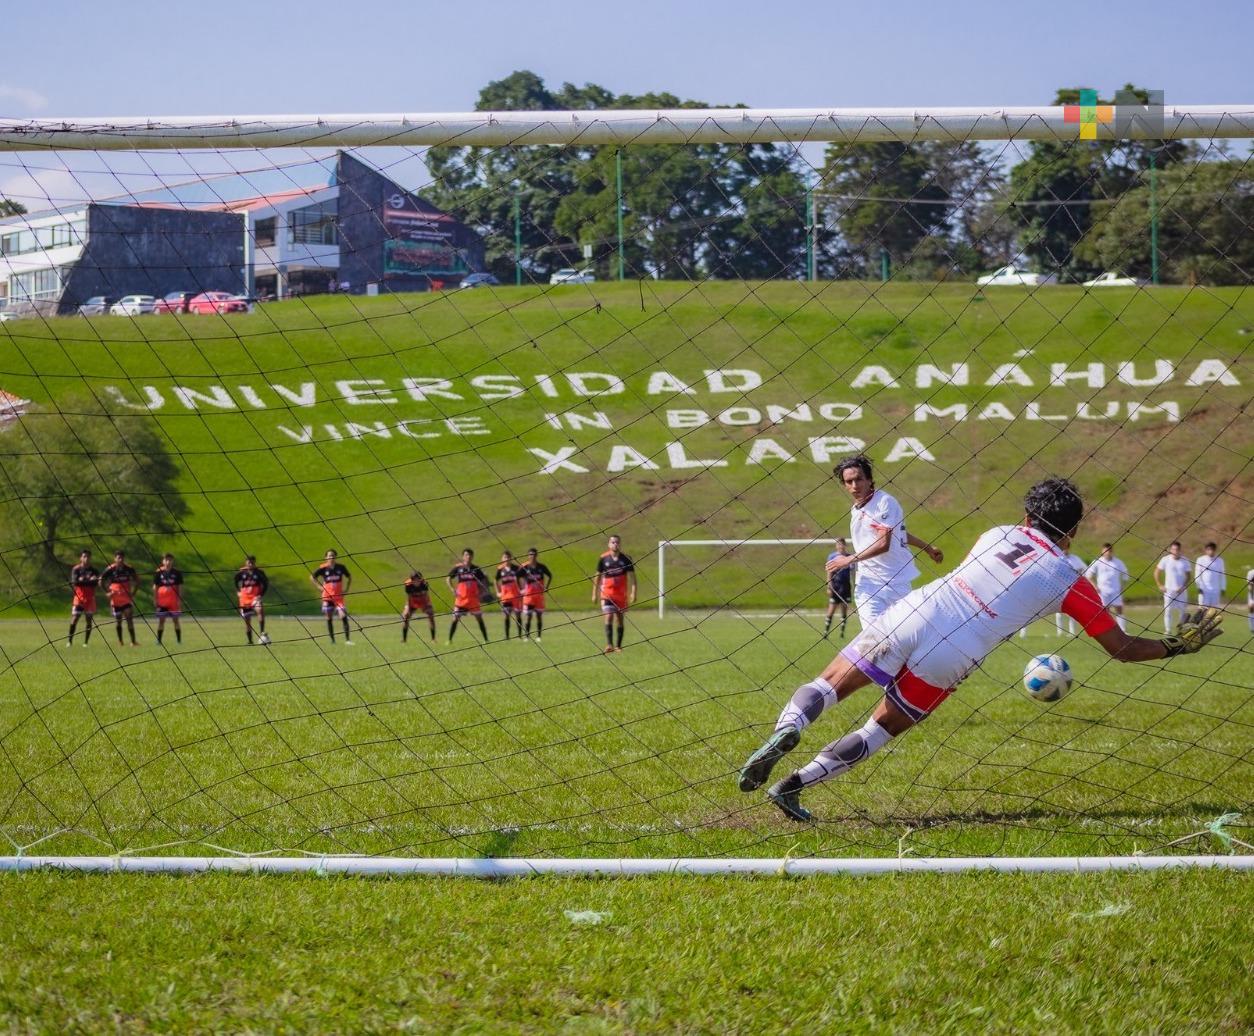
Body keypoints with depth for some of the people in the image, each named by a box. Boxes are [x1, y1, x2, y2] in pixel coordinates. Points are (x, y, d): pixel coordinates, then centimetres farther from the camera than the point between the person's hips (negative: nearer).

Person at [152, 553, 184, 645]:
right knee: (161, 620, 2)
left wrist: (180, 599, -2)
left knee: (176, 620, 2)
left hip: (174, 601, 0)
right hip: (162, 601, 0)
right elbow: (155, 587, 6)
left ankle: (179, 640, 6)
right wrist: (155, 599, 0)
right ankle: (158, 640, 6)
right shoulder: (159, 573, 2)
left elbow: (180, 587, 4)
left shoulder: (177, 573, 2)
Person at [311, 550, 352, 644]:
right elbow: (312, 577, 10)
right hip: (327, 597, 1)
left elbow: (349, 576, 16)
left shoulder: (340, 567, 0)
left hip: (339, 596, -1)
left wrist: (346, 589, 6)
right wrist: (319, 586, -2)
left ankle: (347, 639, -11)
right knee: (329, 618, 5)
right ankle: (332, 639, 16)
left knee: (343, 616, -14)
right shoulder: (323, 568, -3)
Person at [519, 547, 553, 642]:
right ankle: (527, 636, 4)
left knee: (539, 616, 4)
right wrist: (521, 589, -2)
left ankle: (538, 637, 11)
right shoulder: (525, 567, -5)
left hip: (539, 594, 2)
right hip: (528, 595, -2)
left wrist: (546, 588, 4)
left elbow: (550, 576, 12)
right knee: (529, 616, -3)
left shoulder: (541, 567, -1)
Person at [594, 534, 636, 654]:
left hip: (621, 594, 1)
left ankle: (618, 646, 19)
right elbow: (598, 576, 8)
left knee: (620, 619, 8)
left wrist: (633, 593, -12)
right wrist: (595, 594, 8)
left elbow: (631, 577, -2)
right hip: (607, 593, -1)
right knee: (609, 617, -16)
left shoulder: (626, 559, -1)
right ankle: (609, 645, -25)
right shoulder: (603, 559, 0)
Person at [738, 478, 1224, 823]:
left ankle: (787, 728, -24)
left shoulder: (999, 534, 18)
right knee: (878, 730, 17)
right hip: (945, 662, -2)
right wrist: (1176, 646, 28)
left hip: (908, 616, 2)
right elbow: (1122, 649, 14)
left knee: (824, 688, 10)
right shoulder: (1070, 583, 9)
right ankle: (794, 784, 1)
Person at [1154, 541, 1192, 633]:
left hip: (1181, 590, 1)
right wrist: (1159, 586, -1)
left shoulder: (1185, 561, 0)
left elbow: (1188, 576, 3)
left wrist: (1183, 587, -11)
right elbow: (1156, 572, 5)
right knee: (1168, 610, -5)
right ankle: (1167, 630, 0)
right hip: (1169, 590, -1)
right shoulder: (1165, 559, -3)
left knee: (1182, 611, 4)